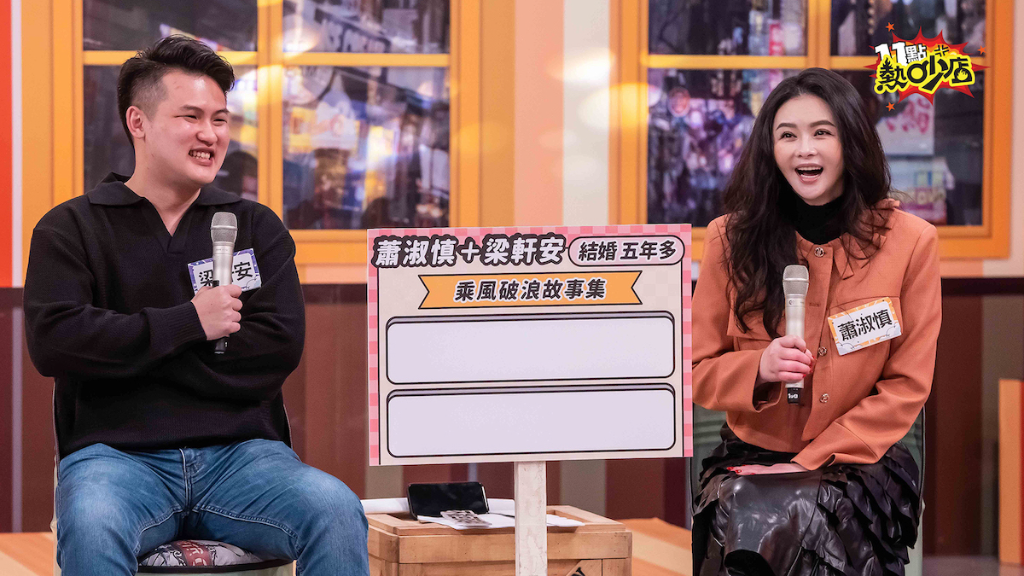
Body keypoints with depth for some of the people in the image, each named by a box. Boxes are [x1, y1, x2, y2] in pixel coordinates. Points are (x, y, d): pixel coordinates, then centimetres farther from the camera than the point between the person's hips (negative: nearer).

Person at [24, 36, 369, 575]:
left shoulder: (255, 227, 17)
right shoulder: (71, 228, 11)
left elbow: (280, 346, 1)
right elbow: (54, 339, -6)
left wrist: (130, 352, -3)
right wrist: (190, 323, -5)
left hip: (240, 450, 2)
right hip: (115, 451, -2)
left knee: (336, 511, -29)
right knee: (91, 526, -38)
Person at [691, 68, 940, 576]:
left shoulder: (909, 241, -1)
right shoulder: (732, 239, 3)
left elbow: (907, 388, -1)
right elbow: (698, 372, 8)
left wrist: (810, 463, -11)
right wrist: (758, 368, -16)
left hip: (861, 462, -1)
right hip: (750, 459, 1)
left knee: (797, 516, -34)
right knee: (745, 517, -33)